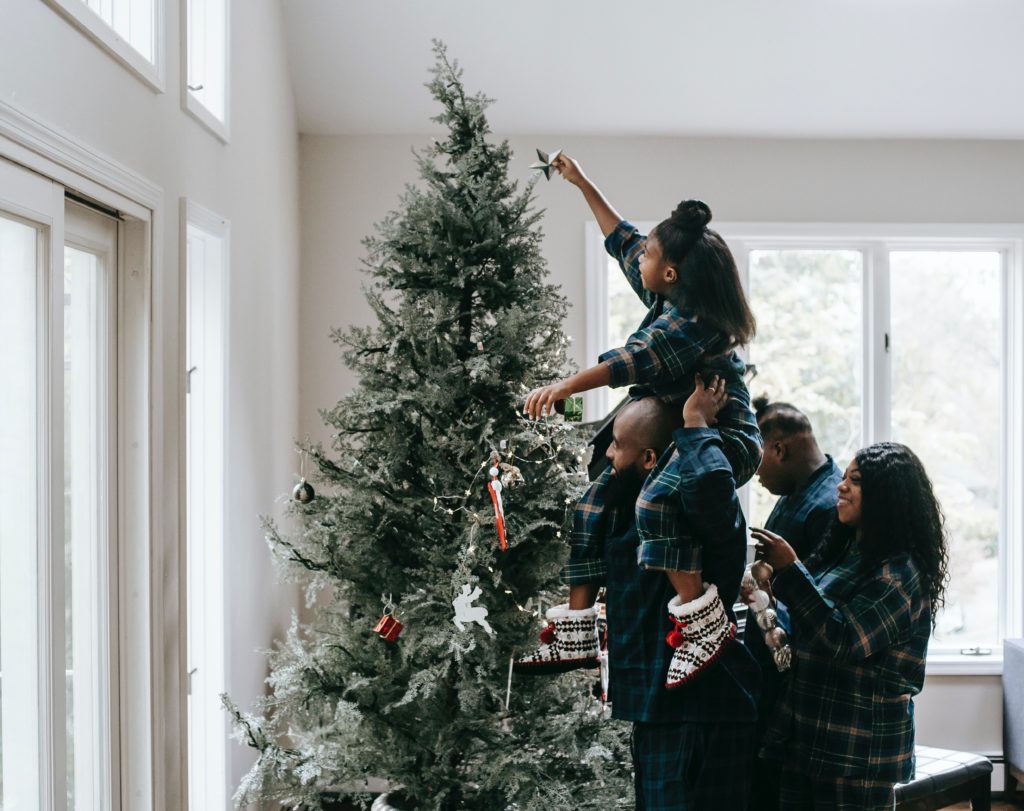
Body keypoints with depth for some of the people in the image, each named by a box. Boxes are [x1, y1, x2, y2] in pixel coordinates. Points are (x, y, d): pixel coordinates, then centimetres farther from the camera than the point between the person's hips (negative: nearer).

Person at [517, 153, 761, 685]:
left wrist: (566, 387, -45)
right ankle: (576, 634, 9)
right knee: (593, 506, 5)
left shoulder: (690, 323, -21)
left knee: (655, 502, -38)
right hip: (679, 434, 10)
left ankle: (703, 621, -31)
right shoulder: (668, 302, 7)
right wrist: (582, 185, 24)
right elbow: (621, 241, 20)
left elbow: (635, 361, -35)